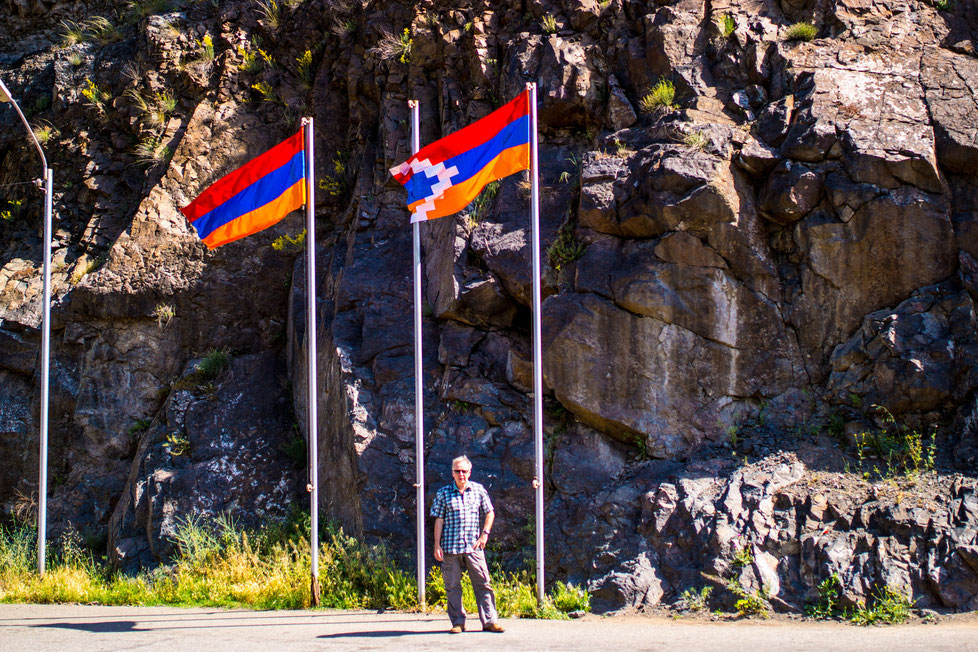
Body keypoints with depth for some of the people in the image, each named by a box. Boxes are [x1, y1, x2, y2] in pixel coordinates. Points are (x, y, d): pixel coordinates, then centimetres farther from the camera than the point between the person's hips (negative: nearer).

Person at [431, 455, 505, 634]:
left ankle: (489, 621, 3)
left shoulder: (478, 490, 8)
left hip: (473, 546, 1)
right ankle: (457, 622, 11)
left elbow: (489, 513, 14)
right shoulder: (443, 493, 4)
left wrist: (485, 534, 1)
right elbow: (438, 520, 4)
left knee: (483, 583, -2)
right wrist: (437, 546, -1)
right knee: (452, 586, 3)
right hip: (450, 546, -1)